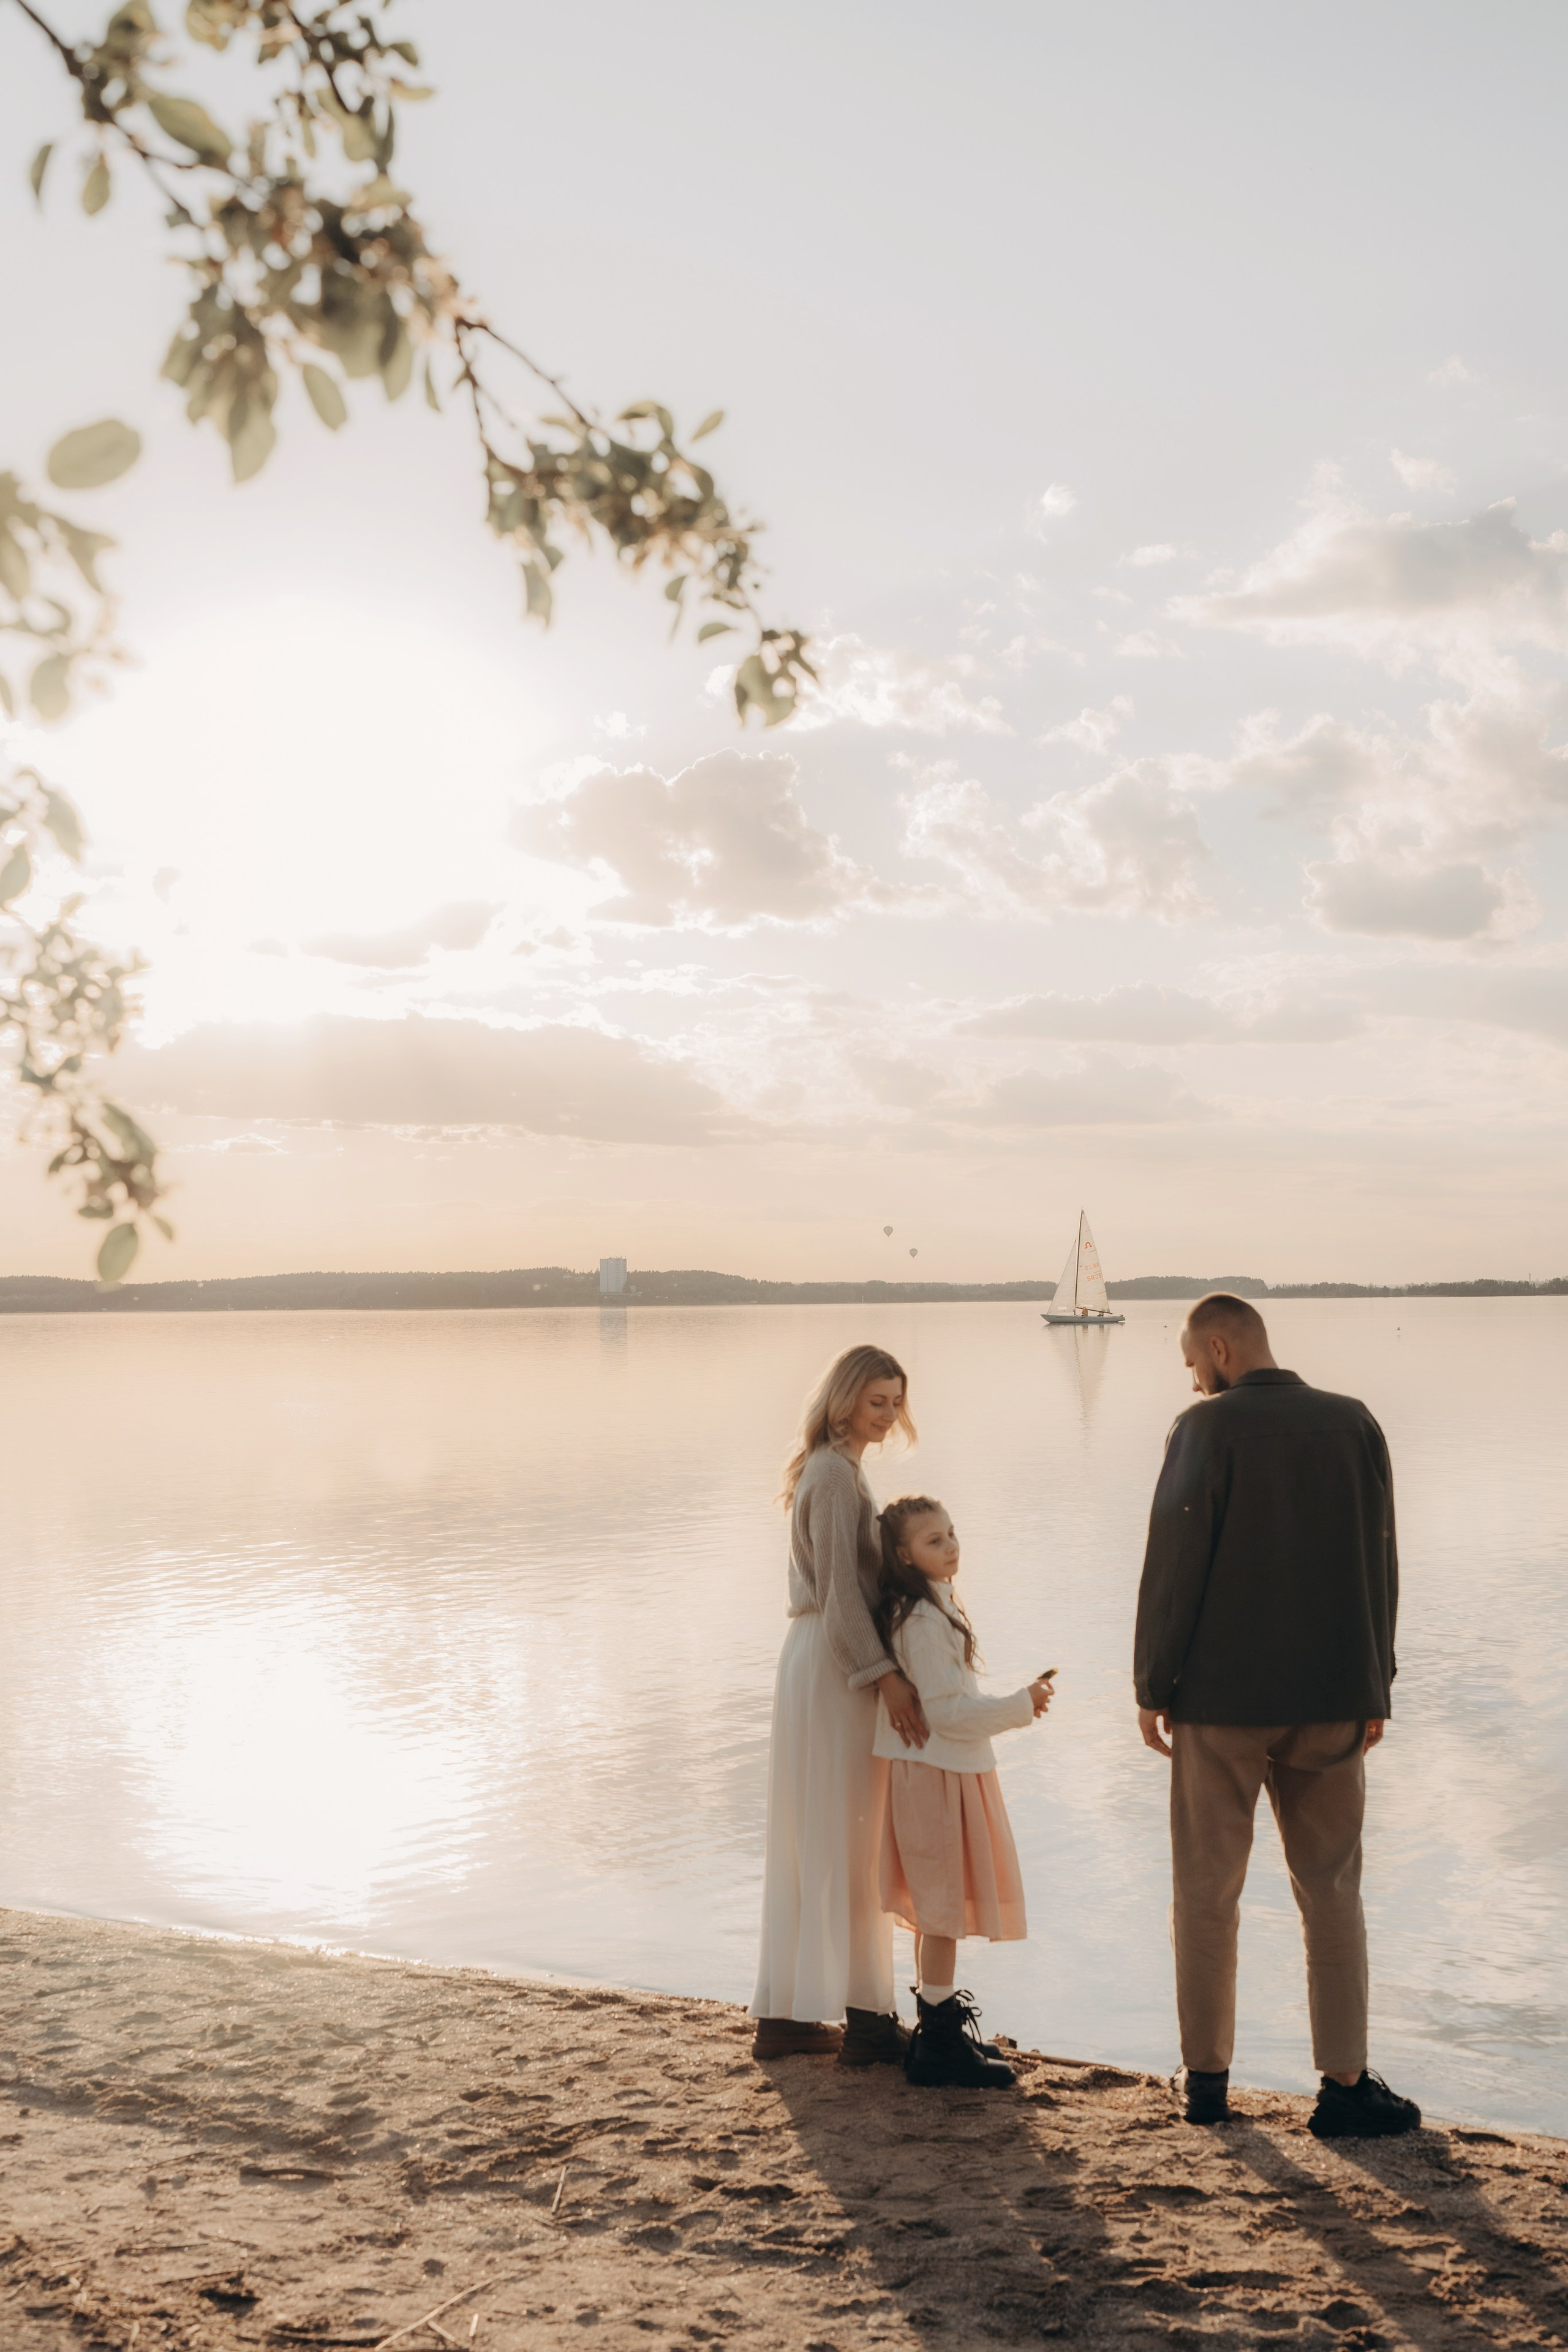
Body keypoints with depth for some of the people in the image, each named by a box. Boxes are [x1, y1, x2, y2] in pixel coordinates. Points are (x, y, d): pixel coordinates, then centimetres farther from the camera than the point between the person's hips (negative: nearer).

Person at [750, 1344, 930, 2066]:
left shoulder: (829, 1468, 16)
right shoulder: (836, 1473, -15)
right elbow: (841, 1592, -20)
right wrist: (886, 1676, -23)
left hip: (814, 1659, 10)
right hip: (837, 1664, -10)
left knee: (808, 1844, 12)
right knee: (849, 1843, -3)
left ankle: (785, 2014, 18)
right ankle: (865, 2017, 5)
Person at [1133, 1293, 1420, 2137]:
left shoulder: (1207, 1428, -10)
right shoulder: (1353, 1424, 2)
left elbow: (1174, 1567, -11)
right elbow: (1379, 1567, 4)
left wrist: (1152, 1687, -3)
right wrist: (1373, 1690, 11)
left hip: (1221, 1701, -3)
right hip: (1329, 1699, 3)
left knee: (1207, 1894, 9)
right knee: (1331, 1894, 11)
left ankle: (1206, 2077, 17)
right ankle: (1344, 2085, 11)